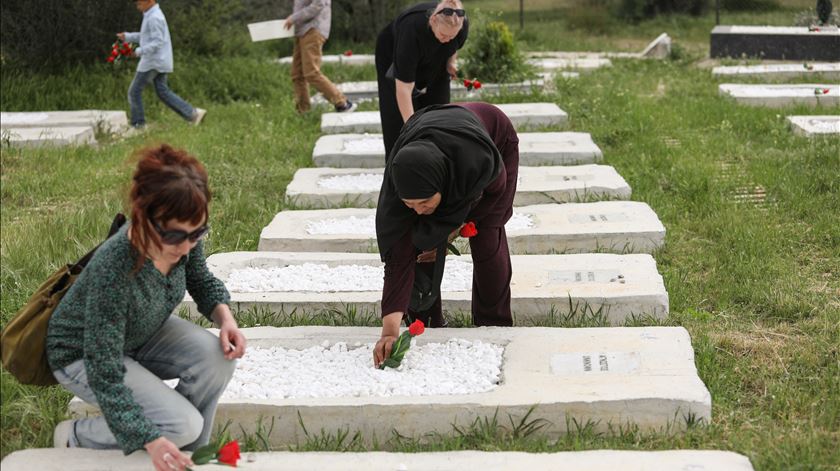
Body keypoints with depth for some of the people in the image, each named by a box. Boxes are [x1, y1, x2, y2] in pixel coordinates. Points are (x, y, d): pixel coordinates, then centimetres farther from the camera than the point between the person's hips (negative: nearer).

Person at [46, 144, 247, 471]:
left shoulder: (185, 240, -23)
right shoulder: (112, 271, -41)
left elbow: (202, 281, 3)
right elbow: (105, 375, -36)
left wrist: (224, 316, -19)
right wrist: (152, 440, -44)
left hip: (144, 333, 6)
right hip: (83, 356, -6)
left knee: (217, 356, -20)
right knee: (183, 424, -20)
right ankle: (76, 437, 2)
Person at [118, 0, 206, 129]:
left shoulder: (154, 18, -18)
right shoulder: (151, 15, 15)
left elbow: (157, 42, -23)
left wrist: (140, 51, -26)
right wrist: (128, 37, 16)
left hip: (153, 62, -10)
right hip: (159, 62, 10)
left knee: (135, 91, 0)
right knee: (163, 92, 10)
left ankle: (138, 124, 6)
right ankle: (192, 113, 4)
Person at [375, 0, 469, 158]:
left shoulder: (462, 25, -32)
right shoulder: (412, 28, -44)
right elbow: (404, 89, -43)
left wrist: (451, 61, -19)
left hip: (434, 61, 4)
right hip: (394, 56, -4)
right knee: (399, 116, -9)